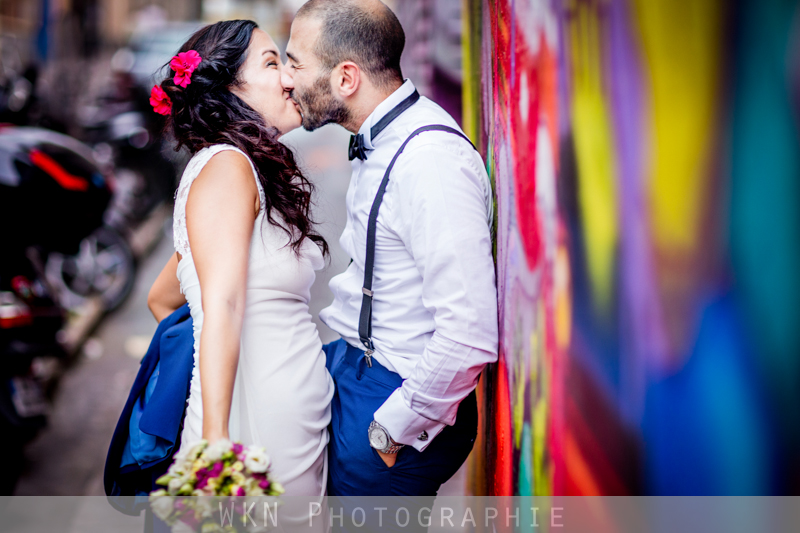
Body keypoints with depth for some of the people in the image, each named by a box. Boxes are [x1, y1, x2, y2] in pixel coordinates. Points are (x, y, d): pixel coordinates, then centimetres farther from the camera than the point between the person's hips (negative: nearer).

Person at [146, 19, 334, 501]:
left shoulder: (253, 174, 16)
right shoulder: (225, 166, -11)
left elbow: (162, 299, 24)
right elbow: (221, 307, -22)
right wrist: (215, 440, -29)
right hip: (256, 421, -9)